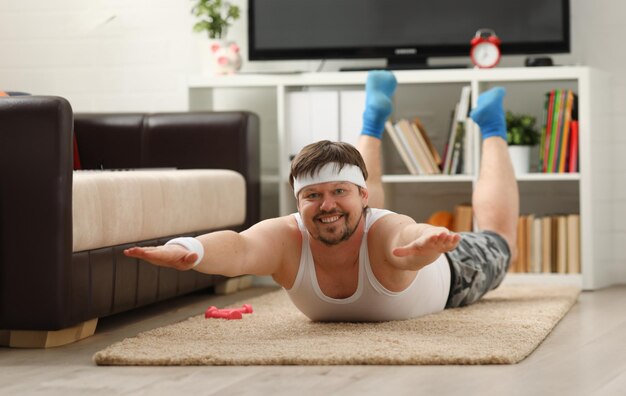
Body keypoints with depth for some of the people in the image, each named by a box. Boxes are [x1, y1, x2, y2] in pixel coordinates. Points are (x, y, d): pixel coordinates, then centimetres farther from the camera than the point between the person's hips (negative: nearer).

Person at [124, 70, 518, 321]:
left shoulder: (387, 236, -48)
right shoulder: (286, 239, -43)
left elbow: (411, 239, -71)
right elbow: (238, 248, -65)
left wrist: (427, 242, -95)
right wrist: (189, 249, -86)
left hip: (442, 276, -3)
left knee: (497, 241, 27)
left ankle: (492, 129, 44)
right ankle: (374, 119, 54)